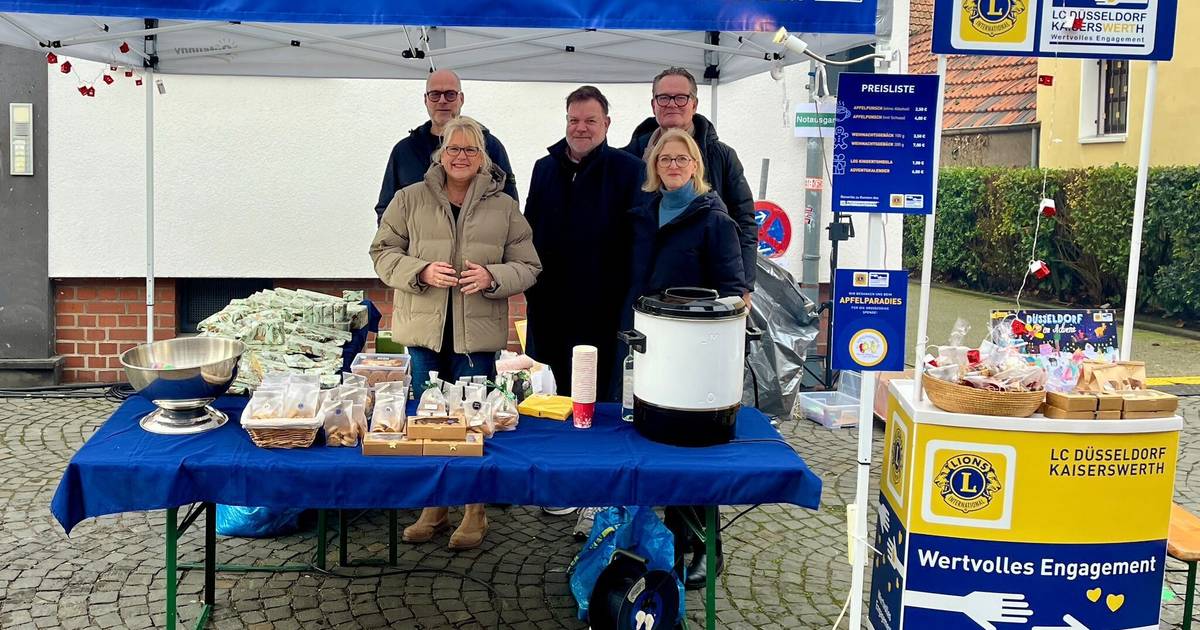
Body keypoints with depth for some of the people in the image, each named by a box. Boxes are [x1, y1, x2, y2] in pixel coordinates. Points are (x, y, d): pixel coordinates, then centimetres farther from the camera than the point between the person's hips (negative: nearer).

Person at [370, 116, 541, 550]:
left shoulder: (504, 207, 3)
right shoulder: (410, 199, 3)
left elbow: (527, 267, 4)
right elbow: (383, 253, 5)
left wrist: (492, 278, -16)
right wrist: (421, 271, -14)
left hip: (477, 333, -1)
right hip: (425, 330, 1)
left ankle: (475, 511, 20)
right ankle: (433, 507, 26)